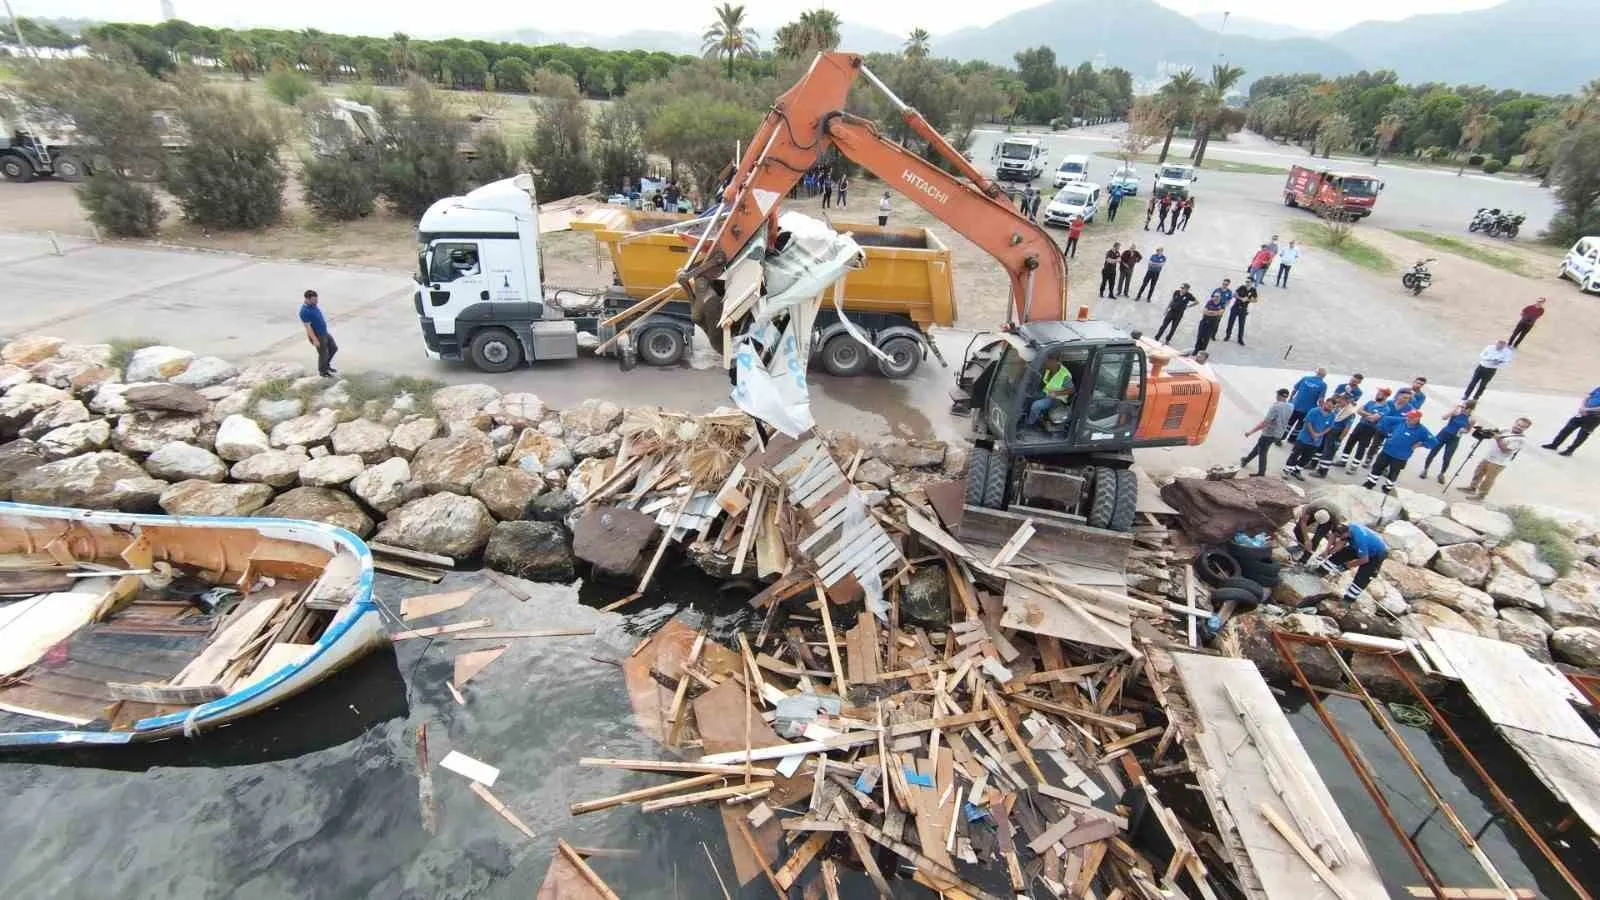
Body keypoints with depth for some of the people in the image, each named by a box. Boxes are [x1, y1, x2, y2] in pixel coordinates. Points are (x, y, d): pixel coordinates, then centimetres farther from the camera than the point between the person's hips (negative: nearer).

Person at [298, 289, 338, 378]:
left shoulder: (313, 305, 0)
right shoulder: (304, 311, -27)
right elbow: (308, 327, -25)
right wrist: (315, 340, -24)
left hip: (324, 333, 9)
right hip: (317, 336, -9)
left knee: (334, 348, 19)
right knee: (323, 354, 6)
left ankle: (326, 365, 37)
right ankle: (322, 371, 28)